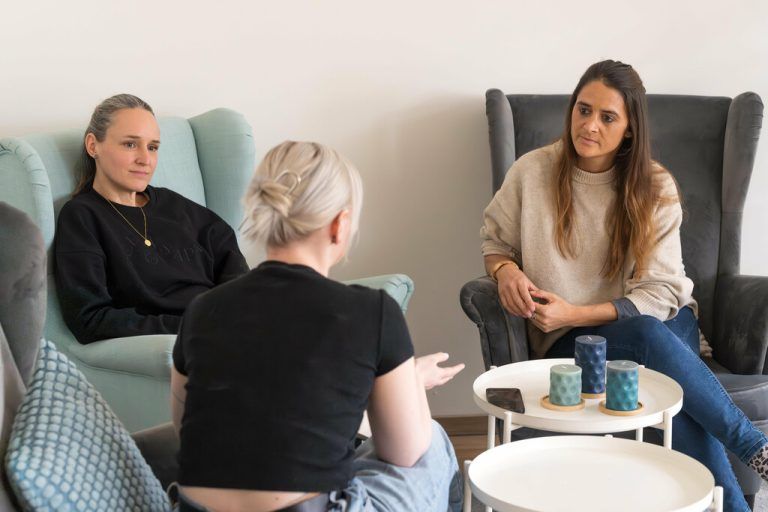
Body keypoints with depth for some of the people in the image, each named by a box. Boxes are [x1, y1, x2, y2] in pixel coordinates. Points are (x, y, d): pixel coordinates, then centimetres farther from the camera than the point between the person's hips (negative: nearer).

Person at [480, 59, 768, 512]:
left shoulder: (656, 187, -5)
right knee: (650, 337, -36)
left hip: (661, 321, 1)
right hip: (571, 340, -1)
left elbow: (660, 292, -8)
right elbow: (495, 240, 10)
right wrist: (506, 270, -16)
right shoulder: (533, 172, -5)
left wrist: (575, 313, -20)